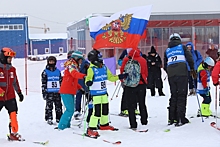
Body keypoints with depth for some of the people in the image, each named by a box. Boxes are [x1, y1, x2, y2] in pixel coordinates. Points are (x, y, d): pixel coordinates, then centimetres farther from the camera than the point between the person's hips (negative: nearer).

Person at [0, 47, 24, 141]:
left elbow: (15, 82, 20)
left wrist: (19, 93, 21)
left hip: (10, 97, 5)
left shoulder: (12, 69, 10)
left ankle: (13, 133, 5)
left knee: (13, 114, -3)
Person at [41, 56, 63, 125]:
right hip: (49, 92, -3)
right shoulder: (45, 72, 2)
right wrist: (44, 92, -6)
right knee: (49, 106, -4)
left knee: (58, 106, 5)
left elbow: (61, 81, 17)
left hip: (57, 92, 3)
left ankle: (59, 118, 15)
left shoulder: (58, 71, 12)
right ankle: (49, 119, 4)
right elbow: (43, 83, -1)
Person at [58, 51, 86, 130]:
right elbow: (75, 74, -32)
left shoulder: (75, 66, 22)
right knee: (70, 110, -13)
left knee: (71, 109, 11)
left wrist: (80, 88, 22)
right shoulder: (71, 65, -9)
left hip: (70, 92, 10)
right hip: (66, 91, -10)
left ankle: (66, 126, 18)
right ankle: (61, 126, -9)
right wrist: (83, 76, -48)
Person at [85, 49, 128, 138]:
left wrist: (120, 77, 8)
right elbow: (88, 79, -25)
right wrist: (88, 82, -47)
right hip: (95, 94, -7)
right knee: (97, 111, -14)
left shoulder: (104, 67, 5)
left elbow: (110, 77, 15)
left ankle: (104, 125, 40)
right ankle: (91, 129, -7)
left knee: (105, 109, 19)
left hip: (104, 93, 7)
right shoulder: (91, 69, -15)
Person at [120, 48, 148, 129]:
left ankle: (133, 124, 3)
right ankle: (144, 121, 27)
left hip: (129, 86, -1)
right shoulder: (142, 60, -4)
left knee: (131, 105, 5)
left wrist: (124, 80, 18)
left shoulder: (126, 60, -5)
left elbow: (122, 71, 3)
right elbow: (146, 74, 1)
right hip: (141, 85, 1)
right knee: (142, 104, 18)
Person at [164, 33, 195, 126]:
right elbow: (190, 59, 0)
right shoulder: (182, 47, 9)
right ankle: (180, 119, -9)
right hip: (182, 74, -4)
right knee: (181, 95, -3)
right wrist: (192, 69, 13)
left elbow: (165, 66, 18)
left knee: (173, 95, 13)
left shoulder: (167, 50, 19)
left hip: (171, 76, 4)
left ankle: (171, 118, 12)